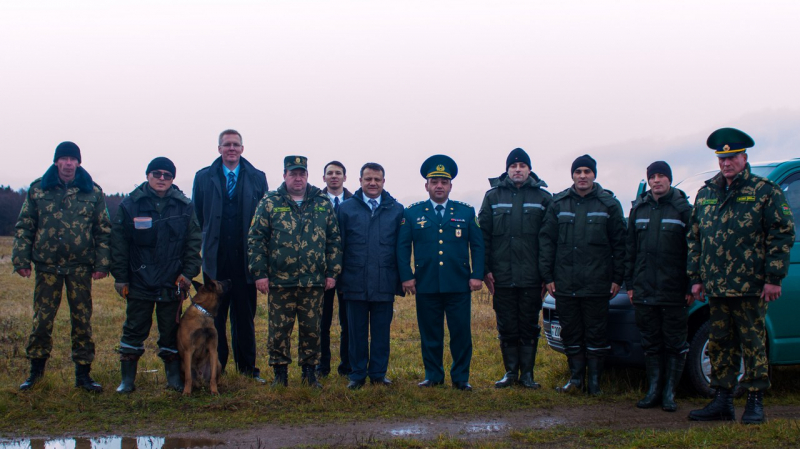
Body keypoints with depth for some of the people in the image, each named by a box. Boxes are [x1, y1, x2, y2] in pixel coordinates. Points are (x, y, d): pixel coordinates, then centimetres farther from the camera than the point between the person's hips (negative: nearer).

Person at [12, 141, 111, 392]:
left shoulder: (93, 192, 4)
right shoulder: (38, 189, 4)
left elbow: (103, 231, 5)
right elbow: (24, 226, 5)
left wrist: (102, 264, -2)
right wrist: (21, 259, -2)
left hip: (80, 266, 0)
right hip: (46, 265, 0)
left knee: (82, 320, 4)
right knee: (42, 318, 4)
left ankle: (83, 373, 13)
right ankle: (36, 369, 19)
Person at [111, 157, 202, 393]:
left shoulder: (185, 207, 2)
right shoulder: (130, 205, -1)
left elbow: (194, 243, 6)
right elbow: (118, 245, 1)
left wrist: (187, 274, -2)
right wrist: (120, 278, -2)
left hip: (172, 284, 1)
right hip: (139, 282, -1)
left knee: (171, 331, 9)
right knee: (134, 330, 6)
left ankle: (174, 377, 20)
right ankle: (127, 379, 15)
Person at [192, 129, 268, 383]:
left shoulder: (257, 178, 5)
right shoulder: (203, 178, 6)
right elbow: (199, 216, 10)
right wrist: (212, 238, 6)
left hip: (245, 258, 0)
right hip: (216, 258, 0)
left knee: (245, 314, 7)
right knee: (214, 314, 6)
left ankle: (247, 366, 16)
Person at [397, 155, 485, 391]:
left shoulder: (466, 212, 10)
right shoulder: (412, 213, 9)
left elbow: (478, 245, 8)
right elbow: (402, 247, 7)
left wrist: (477, 275, -1)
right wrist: (406, 276, -2)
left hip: (459, 285, 0)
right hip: (426, 285, 0)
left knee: (461, 333, 0)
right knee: (430, 333, 5)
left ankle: (461, 377, 10)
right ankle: (433, 375, 17)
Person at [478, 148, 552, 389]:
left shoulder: (543, 197, 4)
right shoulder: (493, 195, 6)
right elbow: (483, 235, 6)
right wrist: (486, 270, -1)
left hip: (531, 276, -1)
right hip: (502, 276, 1)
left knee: (529, 326, 5)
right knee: (506, 327, 7)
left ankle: (527, 373, 15)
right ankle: (511, 371, 18)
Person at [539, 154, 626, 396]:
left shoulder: (609, 204, 3)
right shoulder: (558, 204, 7)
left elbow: (619, 243, 4)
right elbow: (546, 240, 8)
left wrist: (617, 278, 0)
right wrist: (548, 276, 3)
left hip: (597, 284, -2)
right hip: (565, 284, 2)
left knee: (596, 334, 3)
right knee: (570, 333, 8)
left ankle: (594, 380, 13)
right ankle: (576, 377, 18)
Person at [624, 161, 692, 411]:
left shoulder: (683, 209, -2)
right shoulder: (639, 209, 11)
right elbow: (630, 248, 14)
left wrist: (691, 287, -8)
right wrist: (630, 283, 10)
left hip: (674, 291, -4)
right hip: (644, 292, 4)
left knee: (674, 344, 2)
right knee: (651, 343, 9)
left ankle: (669, 393, 9)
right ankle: (654, 390, 16)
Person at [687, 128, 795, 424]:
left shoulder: (765, 192, -2)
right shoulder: (706, 194, 13)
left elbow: (783, 233, -5)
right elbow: (694, 238, 17)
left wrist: (773, 278, -11)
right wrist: (696, 277, 12)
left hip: (751, 287, -5)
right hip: (716, 288, 5)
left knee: (752, 344, 0)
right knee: (720, 344, 9)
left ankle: (755, 403, 8)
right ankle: (722, 402, 17)